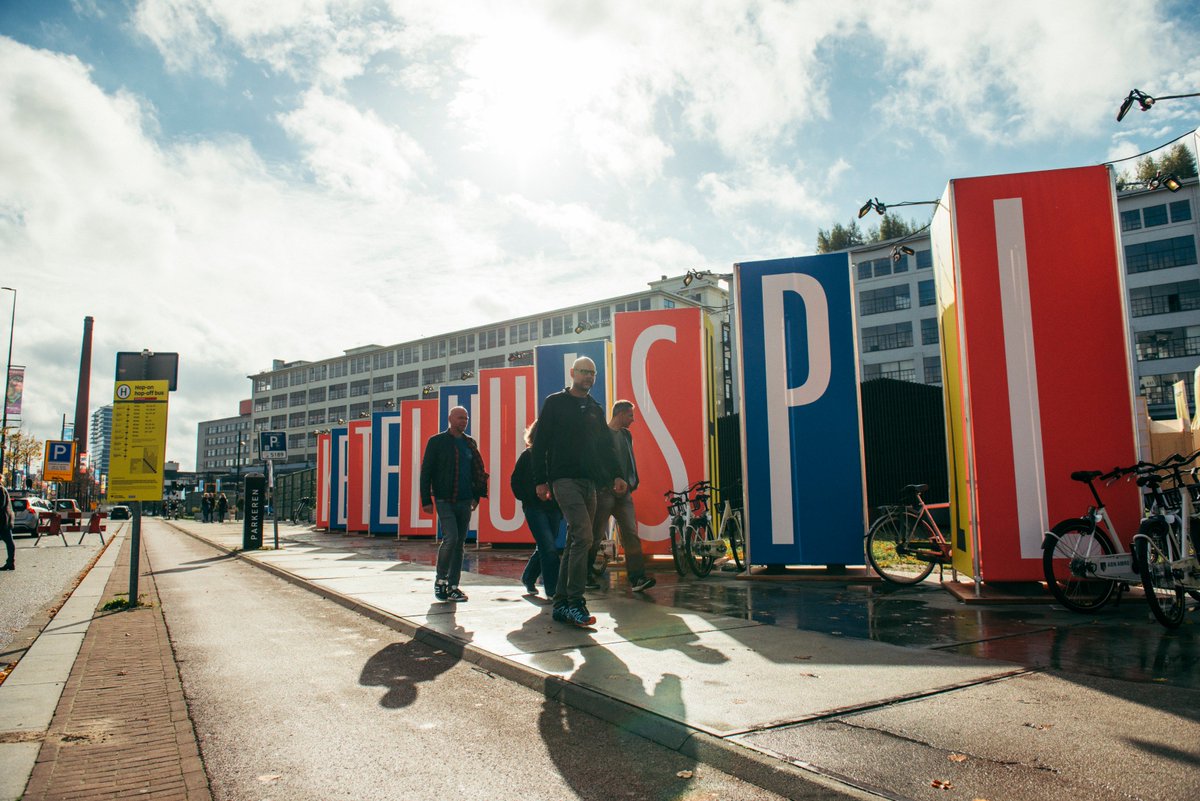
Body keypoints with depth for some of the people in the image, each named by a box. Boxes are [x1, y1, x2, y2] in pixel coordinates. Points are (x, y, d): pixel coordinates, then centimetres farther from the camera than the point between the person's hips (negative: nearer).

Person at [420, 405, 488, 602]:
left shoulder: (470, 443, 14)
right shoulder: (437, 442, 0)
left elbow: (477, 471, 19)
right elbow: (426, 472, -2)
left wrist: (476, 495, 10)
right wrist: (426, 500, -7)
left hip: (464, 501, 5)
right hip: (445, 500, -5)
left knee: (460, 543, 6)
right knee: (450, 538, -16)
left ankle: (453, 586, 13)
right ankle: (440, 579, 5)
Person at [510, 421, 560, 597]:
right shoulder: (528, 455, -1)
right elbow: (515, 480, 2)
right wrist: (527, 499, -6)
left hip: (553, 509, 4)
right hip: (535, 508, -4)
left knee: (544, 548, 14)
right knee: (549, 549, -12)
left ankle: (528, 578, 36)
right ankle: (553, 590, -7)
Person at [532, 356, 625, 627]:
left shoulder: (595, 409, 19)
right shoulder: (555, 403, 3)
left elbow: (606, 445, 21)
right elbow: (540, 443, -1)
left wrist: (616, 475, 7)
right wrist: (540, 480, -7)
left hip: (588, 482, 6)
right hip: (564, 479, -6)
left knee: (575, 543, 7)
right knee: (583, 536, -21)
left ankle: (561, 603, 14)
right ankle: (575, 602, -17)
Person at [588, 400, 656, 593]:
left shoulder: (626, 435, 16)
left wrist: (633, 482, 10)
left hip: (624, 493, 6)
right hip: (604, 492, -6)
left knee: (631, 534, -4)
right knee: (595, 536, 2)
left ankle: (637, 578, -8)